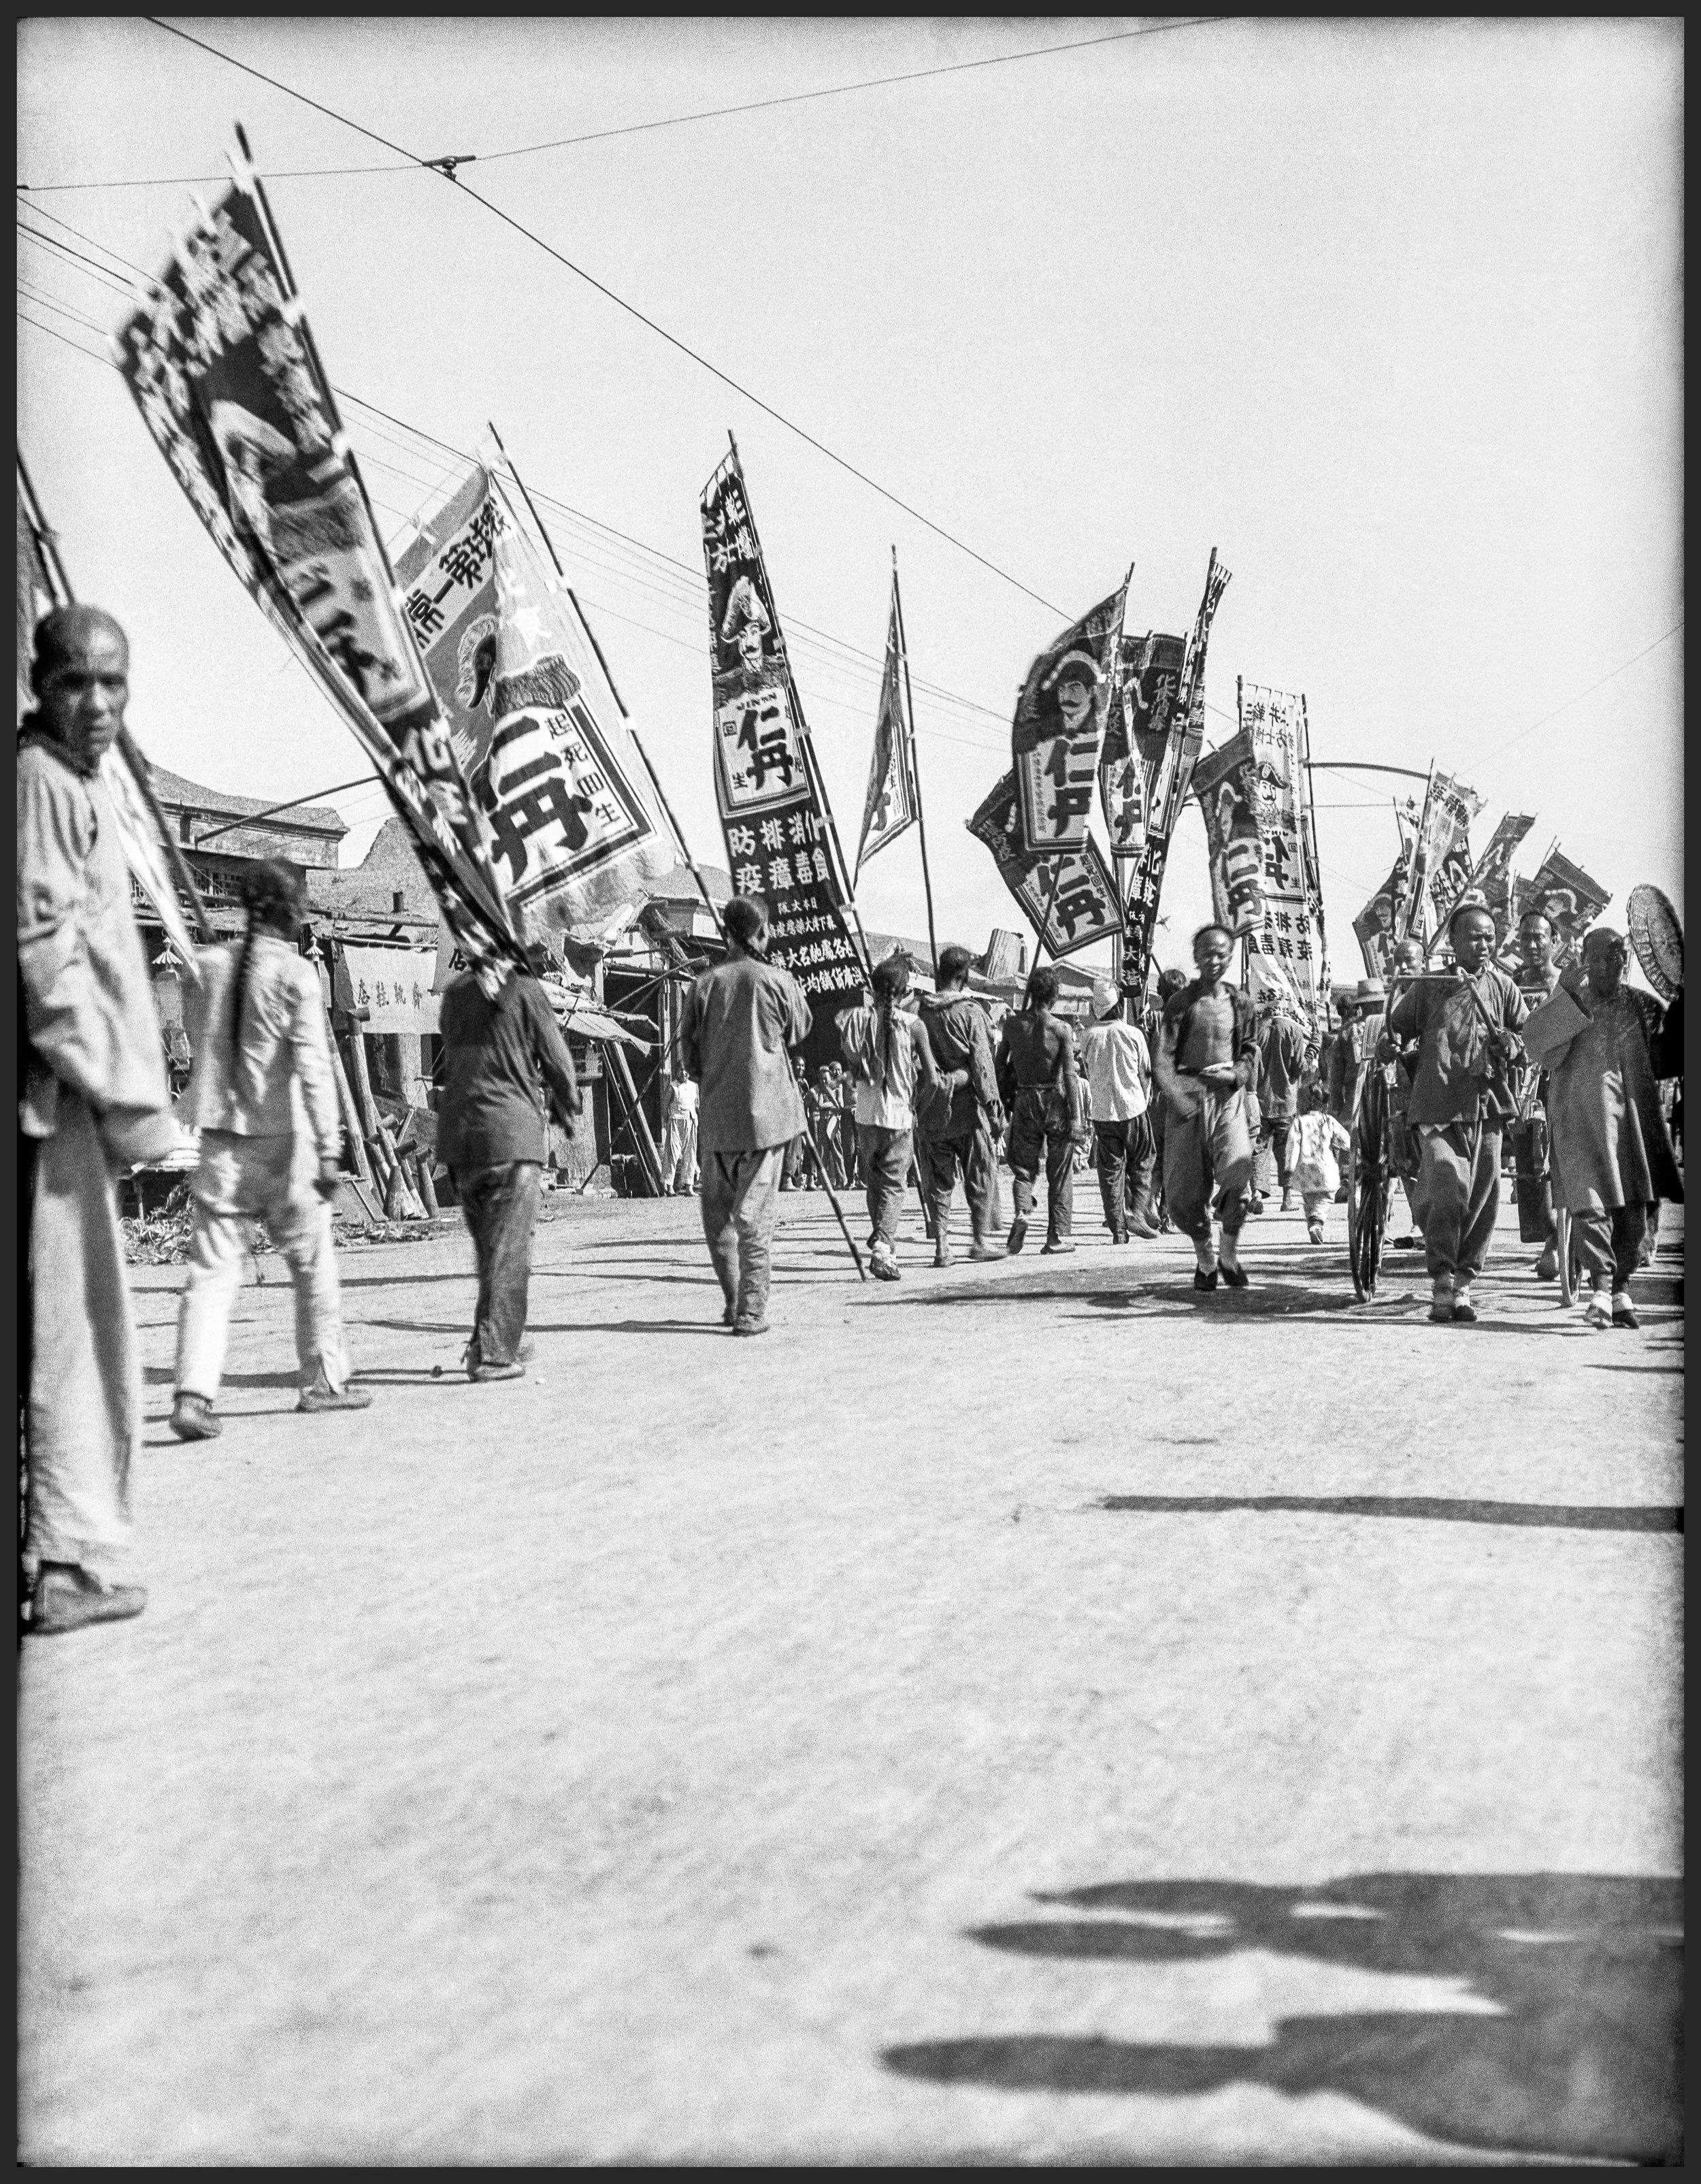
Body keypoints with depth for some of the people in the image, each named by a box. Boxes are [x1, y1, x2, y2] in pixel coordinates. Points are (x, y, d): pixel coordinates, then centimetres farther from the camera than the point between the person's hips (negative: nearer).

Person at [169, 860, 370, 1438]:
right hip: (276, 1137, -4)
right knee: (313, 1261, 12)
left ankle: (194, 1393, -10)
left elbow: (197, 1041, 16)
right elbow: (313, 1068, -15)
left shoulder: (207, 965, 5)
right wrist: (329, 1148, -16)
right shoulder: (296, 974, -9)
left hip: (217, 1136, 4)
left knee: (211, 1270, 2)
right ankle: (323, 1380, 21)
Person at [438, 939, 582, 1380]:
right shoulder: (526, 991, -5)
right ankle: (492, 1354, -6)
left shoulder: (455, 992, 13)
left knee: (488, 1244, 16)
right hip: (511, 1132, -6)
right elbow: (558, 1062, -1)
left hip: (456, 1132, 6)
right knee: (509, 1249, -3)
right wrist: (566, 1111, 18)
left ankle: (504, 1340, 24)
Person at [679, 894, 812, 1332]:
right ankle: (751, 1312, 0)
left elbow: (690, 1055, 4)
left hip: (716, 1115, 2)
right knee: (755, 1214, 1)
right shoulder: (779, 981, -5)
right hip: (767, 1110, -1)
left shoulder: (704, 984, -1)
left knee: (716, 1211, 16)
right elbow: (800, 1033, 10)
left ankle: (735, 1303, 21)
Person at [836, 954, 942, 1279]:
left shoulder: (858, 1018, -2)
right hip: (900, 1117, -2)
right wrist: (917, 1105, 7)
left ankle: (882, 1239, 27)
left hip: (867, 1114, 2)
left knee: (874, 1180, 19)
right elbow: (932, 1080, -8)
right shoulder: (913, 1024, -7)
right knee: (894, 1184, 1)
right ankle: (883, 1245, -17)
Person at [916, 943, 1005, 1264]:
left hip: (932, 1107, 4)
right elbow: (982, 1062, -11)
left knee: (940, 1178, 9)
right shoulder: (970, 1011, -10)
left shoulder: (921, 1011, 3)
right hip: (968, 1105, -4)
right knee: (981, 1174, 9)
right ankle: (981, 1239, 11)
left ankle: (942, 1246, 7)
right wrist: (993, 1105, -6)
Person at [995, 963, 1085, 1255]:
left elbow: (999, 1065, 4)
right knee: (1059, 1173, 8)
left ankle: (1022, 1212, -16)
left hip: (1024, 1101, 2)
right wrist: (1075, 1118, -8)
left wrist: (1004, 1101, 15)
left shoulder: (1012, 1023, -2)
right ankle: (1058, 1236, 10)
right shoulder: (1060, 1029, -10)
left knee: (1024, 1167, 12)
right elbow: (1069, 1076, -11)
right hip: (1055, 1100, -2)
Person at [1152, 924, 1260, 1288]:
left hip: (1228, 1098, 1)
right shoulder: (1180, 1002, 4)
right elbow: (1163, 1057, -2)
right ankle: (1205, 1259, 24)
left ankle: (1229, 1253, 5)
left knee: (1237, 1179, -18)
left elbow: (1251, 1051, 17)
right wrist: (1177, 1097, -16)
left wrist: (1235, 1073, -5)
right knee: (1184, 1191, 1)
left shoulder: (1240, 1003, 11)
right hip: (1187, 1098, 0)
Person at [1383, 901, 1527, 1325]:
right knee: (1446, 1194, -15)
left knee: (1482, 1199, 4)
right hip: (1438, 1107, -3)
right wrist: (1390, 1046, -8)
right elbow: (1396, 1027, 14)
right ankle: (1441, 1288, -6)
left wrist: (1511, 1044, -3)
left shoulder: (1503, 987, 12)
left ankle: (1462, 1284, 17)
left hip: (1487, 1107, 3)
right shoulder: (1429, 987, 6)